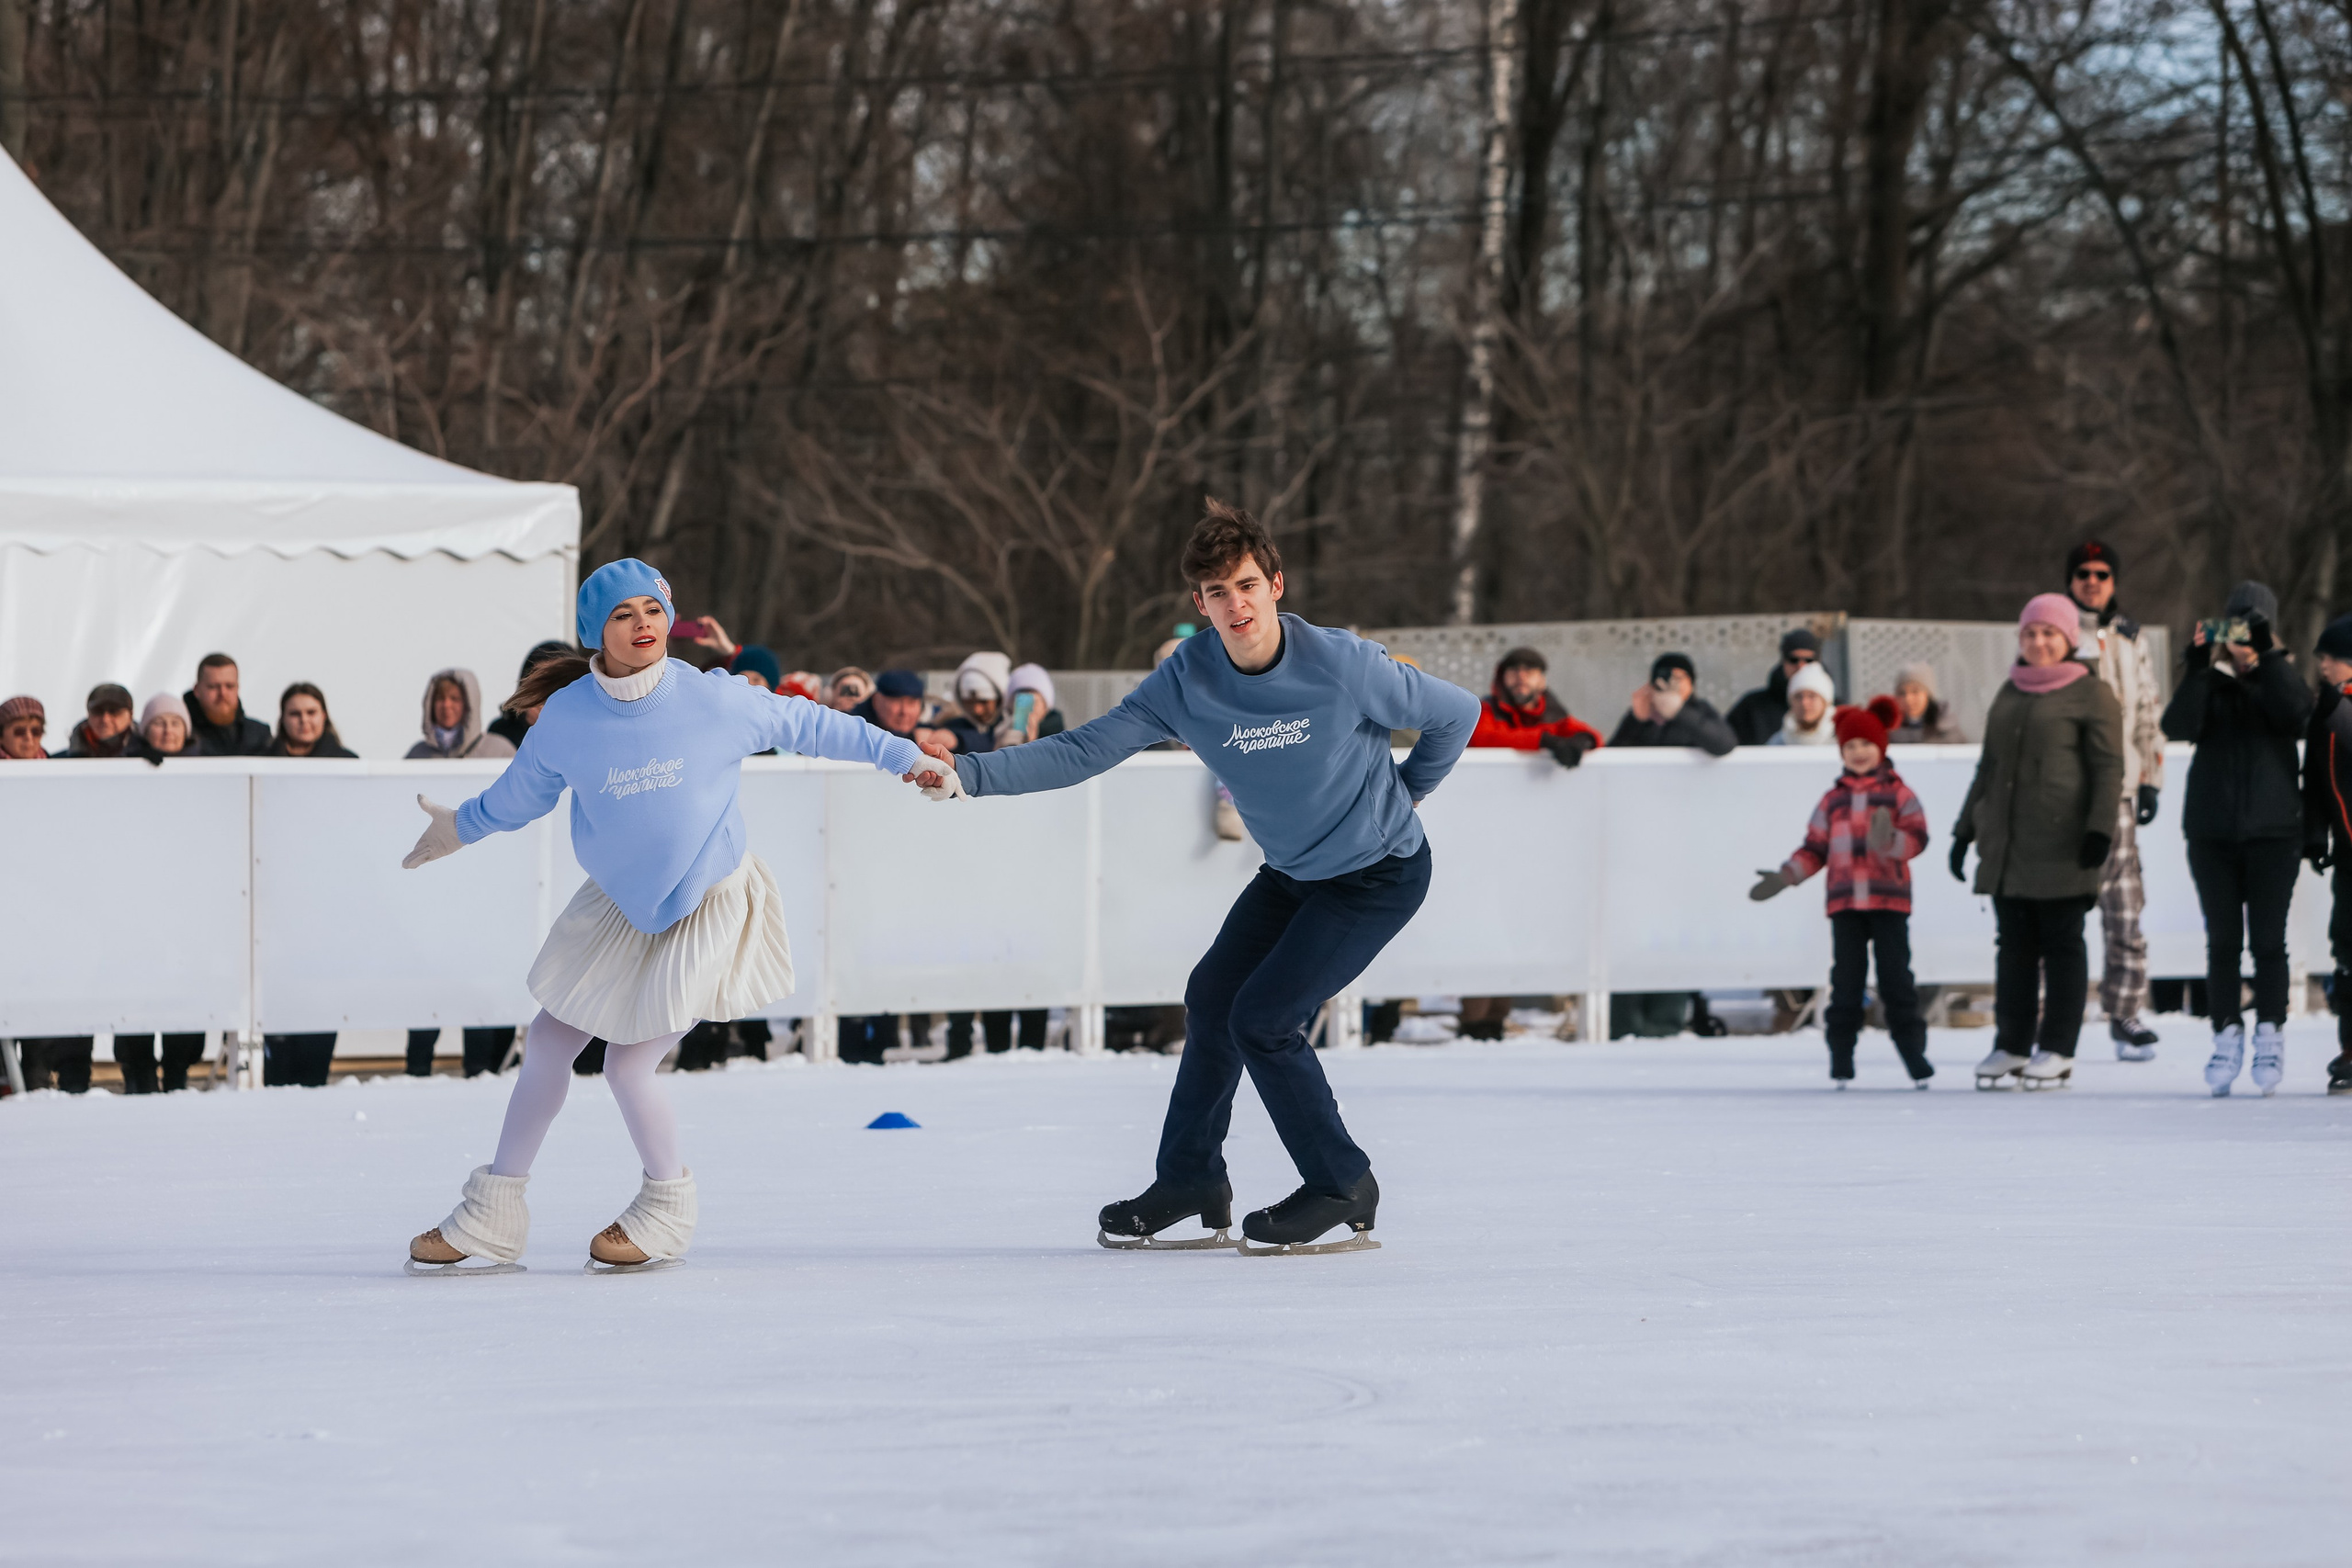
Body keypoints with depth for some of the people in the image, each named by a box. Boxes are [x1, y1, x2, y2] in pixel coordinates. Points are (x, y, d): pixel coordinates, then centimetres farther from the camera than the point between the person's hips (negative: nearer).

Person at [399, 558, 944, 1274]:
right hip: (616, 905, 4)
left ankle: (668, 1207, 19)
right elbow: (522, 791, 9)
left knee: (629, 1064, -8)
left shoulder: (715, 699, -19)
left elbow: (808, 725, -4)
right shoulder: (566, 718, -12)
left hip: (707, 906, -4)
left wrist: (902, 756, 2)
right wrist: (461, 828, 23)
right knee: (547, 1045, 6)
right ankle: (494, 1215, 21)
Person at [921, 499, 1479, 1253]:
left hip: (1381, 873, -6)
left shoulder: (1341, 664, -27)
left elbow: (1457, 714, -11)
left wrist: (1405, 791, 3)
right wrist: (970, 774, -31)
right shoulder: (1187, 682, -14)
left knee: (1262, 1018, -13)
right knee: (1213, 996, 9)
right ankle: (1191, 1180, 26)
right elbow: (1084, 749, -19)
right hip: (1293, 872, 6)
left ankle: (1343, 1189, 3)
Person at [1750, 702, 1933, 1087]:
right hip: (1845, 903, 3)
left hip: (1889, 900, -3)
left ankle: (1913, 1050, 5)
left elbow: (1916, 836, -6)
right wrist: (1785, 877, 5)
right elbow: (1815, 849, 16)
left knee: (1895, 977, -2)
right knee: (1846, 979, 2)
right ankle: (1840, 1057, 7)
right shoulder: (1833, 801, 13)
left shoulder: (1898, 794, 3)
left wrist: (1889, 842, -27)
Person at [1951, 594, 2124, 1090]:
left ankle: (2057, 1050, 3)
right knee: (2014, 944, 7)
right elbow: (1989, 766, 24)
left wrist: (2100, 827, -17)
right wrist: (1966, 828, 21)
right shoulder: (2010, 694, 17)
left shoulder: (2091, 696, -2)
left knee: (2060, 942, -1)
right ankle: (2011, 1046, 12)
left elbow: (2107, 769, -7)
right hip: (2005, 845, 6)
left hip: (2061, 846, -6)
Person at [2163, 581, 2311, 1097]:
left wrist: (2265, 657, -22)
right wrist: (2199, 667, -22)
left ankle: (2270, 1037, 6)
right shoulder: (2208, 683, 7)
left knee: (2268, 940, -2)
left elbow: (2295, 712, -17)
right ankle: (2227, 1038, 6)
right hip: (2212, 831, 1)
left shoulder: (2279, 679, 6)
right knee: (2222, 940, 2)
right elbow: (2177, 726, -11)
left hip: (2272, 828, -1)